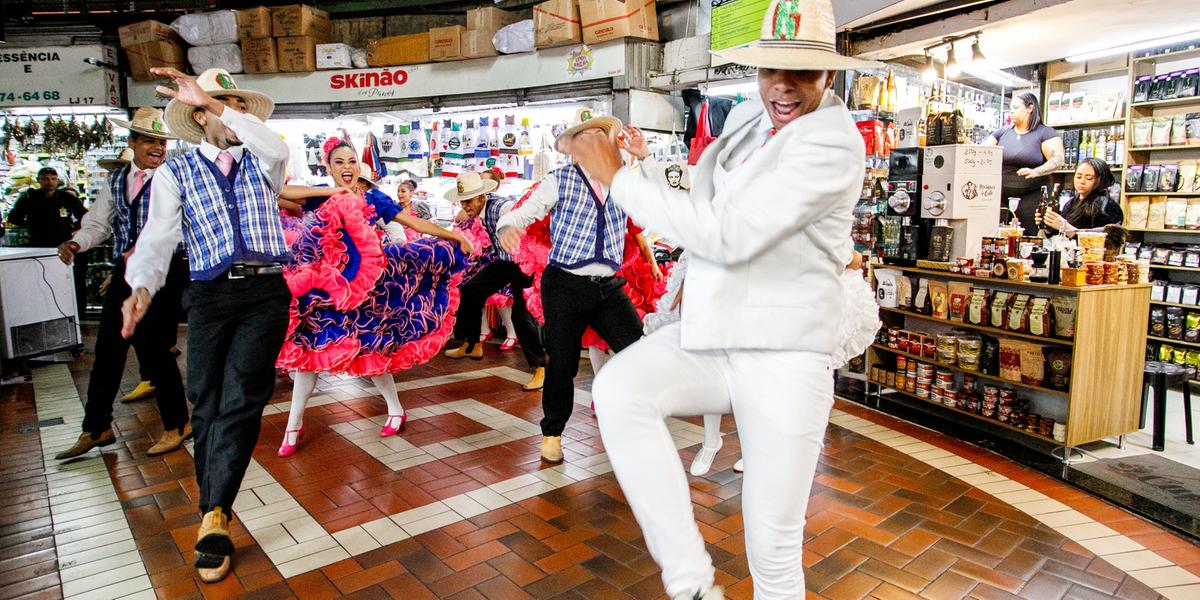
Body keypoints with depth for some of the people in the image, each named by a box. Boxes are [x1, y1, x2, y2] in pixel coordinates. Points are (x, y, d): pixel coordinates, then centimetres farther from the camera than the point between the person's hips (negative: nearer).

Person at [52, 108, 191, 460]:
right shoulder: (116, 180, 15)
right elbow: (98, 222, 13)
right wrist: (75, 243, -7)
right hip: (125, 270, 6)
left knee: (152, 347, -6)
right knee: (108, 347, 10)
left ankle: (177, 425, 13)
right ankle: (96, 429, 25)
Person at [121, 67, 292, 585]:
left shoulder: (263, 161, 14)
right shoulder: (175, 172, 11)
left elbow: (276, 146, -12)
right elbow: (158, 236, -1)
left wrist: (215, 100, -18)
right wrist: (141, 286, -18)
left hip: (266, 292, 0)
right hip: (209, 295, 1)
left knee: (242, 397, -12)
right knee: (206, 403, 2)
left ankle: (214, 515, -7)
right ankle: (214, 512, 18)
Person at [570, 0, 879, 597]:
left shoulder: (834, 142, -14)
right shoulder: (746, 116, 11)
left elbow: (727, 235, -24)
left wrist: (617, 176, -17)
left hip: (783, 353, -6)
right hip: (709, 337, 6)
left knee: (773, 548, -1)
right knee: (618, 387, -24)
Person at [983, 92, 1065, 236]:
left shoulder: (1045, 133, 0)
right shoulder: (1003, 132, 13)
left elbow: (1058, 159, -12)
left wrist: (1035, 172, -29)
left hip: (1033, 195, -4)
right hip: (1002, 195, 4)